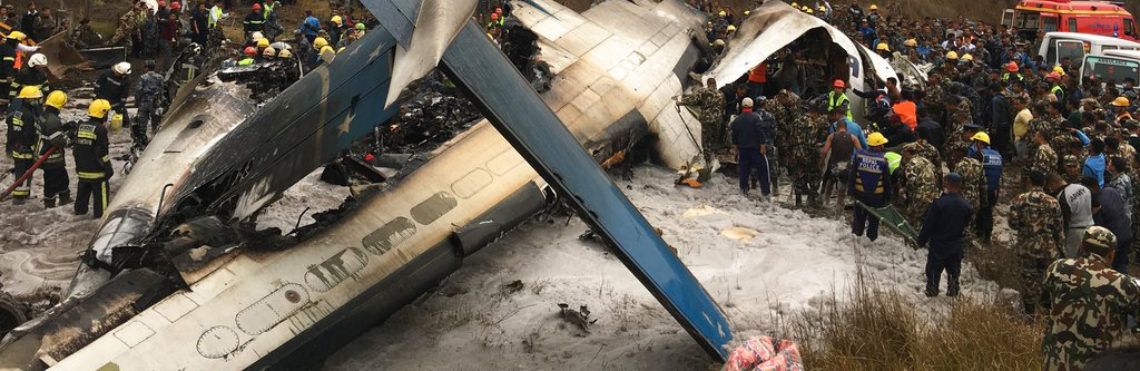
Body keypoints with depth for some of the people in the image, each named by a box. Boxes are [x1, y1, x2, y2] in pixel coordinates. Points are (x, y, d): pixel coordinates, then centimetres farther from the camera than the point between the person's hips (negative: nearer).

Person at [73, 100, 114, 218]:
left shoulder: (81, 127, 7)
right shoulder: (100, 129, -17)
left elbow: (76, 149, 14)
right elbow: (102, 152, -18)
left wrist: (78, 166, 23)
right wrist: (108, 168, -11)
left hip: (82, 169, 7)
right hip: (97, 171, -7)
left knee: (83, 192, 21)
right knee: (101, 194, 1)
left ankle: (79, 211, 31)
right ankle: (101, 215, 2)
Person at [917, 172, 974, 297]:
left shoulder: (939, 203, -20)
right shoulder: (966, 206, -4)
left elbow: (928, 226, -16)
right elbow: (965, 226, 8)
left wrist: (921, 241, -4)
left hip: (938, 246, -4)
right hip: (956, 248, 4)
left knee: (933, 273, 9)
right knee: (953, 273, 17)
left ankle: (931, 294, 15)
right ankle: (953, 293, 26)